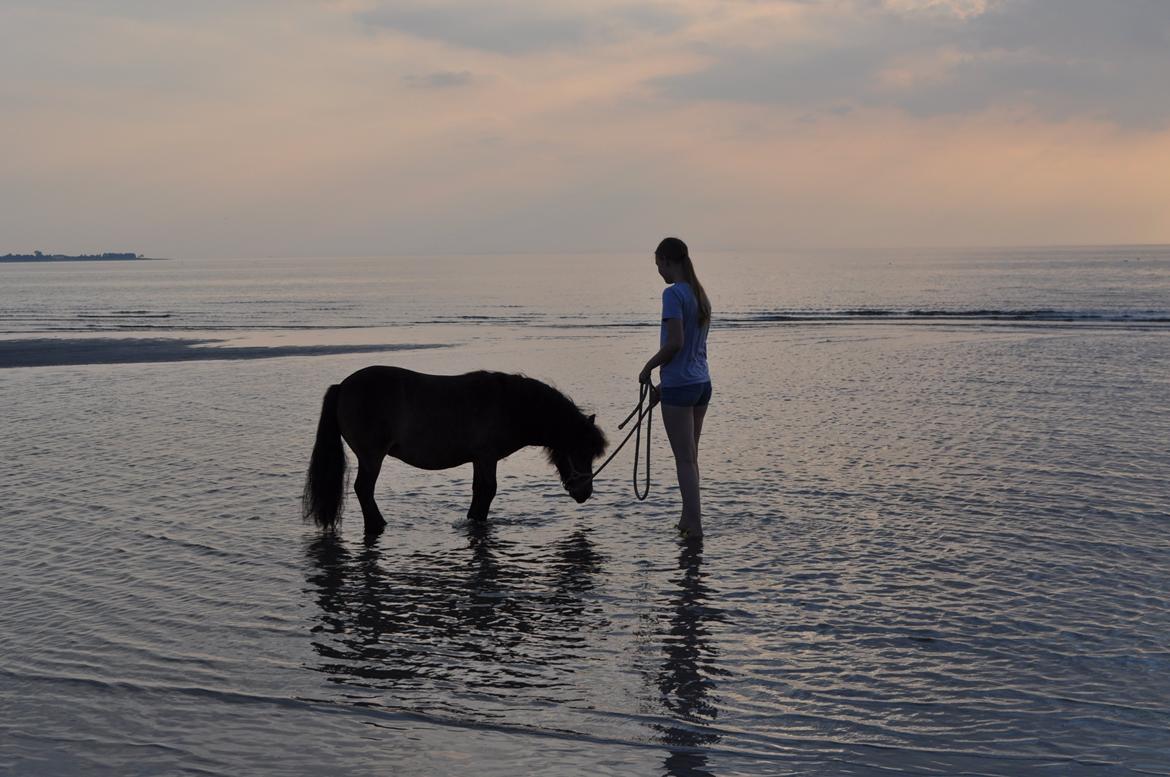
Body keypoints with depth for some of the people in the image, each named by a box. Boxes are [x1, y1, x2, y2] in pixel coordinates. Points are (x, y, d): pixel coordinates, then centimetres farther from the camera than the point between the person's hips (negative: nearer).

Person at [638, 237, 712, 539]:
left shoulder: (673, 294, -14)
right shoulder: (699, 294, 11)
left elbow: (675, 343, -22)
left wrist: (648, 367, -8)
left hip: (679, 386, -8)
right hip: (701, 383, 8)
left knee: (685, 459, -4)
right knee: (690, 456, 16)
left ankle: (695, 525, -4)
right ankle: (688, 520, 25)